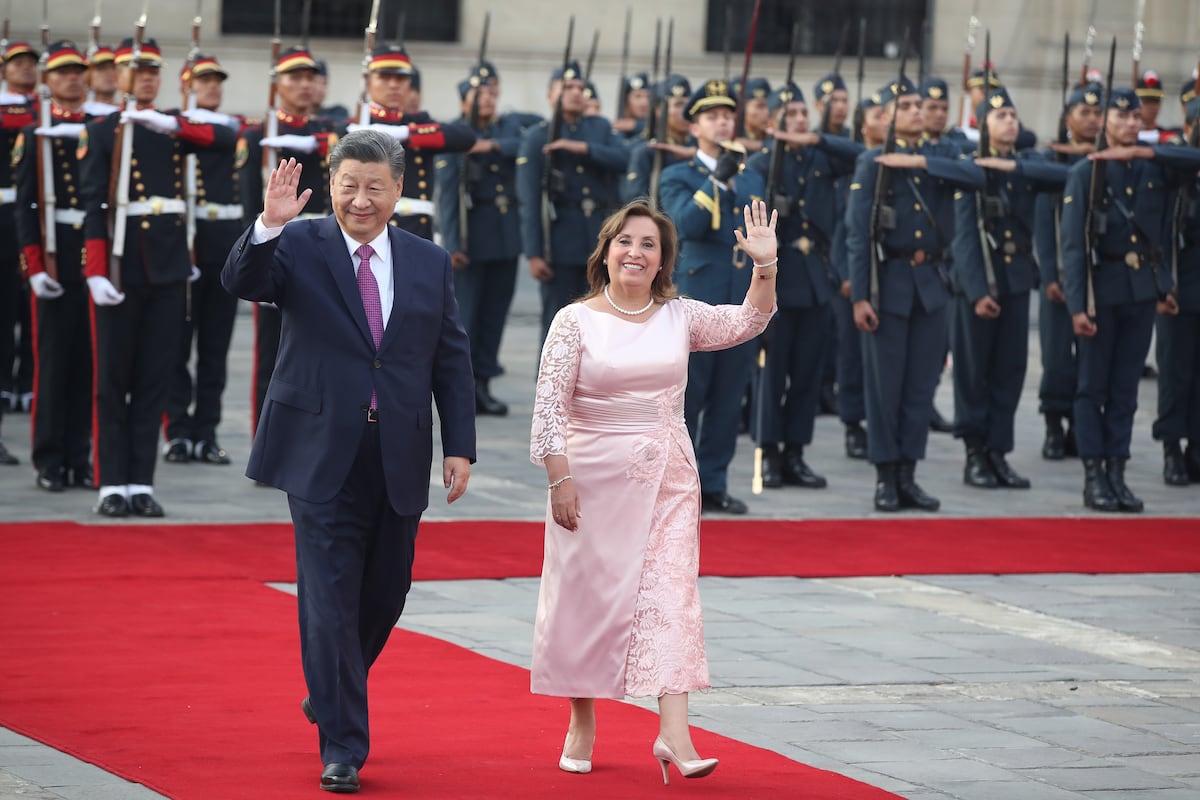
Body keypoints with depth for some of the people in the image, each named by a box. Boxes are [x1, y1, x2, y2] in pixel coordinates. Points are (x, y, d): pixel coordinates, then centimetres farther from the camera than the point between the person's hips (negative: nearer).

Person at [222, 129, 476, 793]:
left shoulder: (429, 262, 9)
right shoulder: (298, 246, 0)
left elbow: (452, 361, 9)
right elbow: (242, 283, -18)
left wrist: (459, 446, 2)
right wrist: (268, 226, -35)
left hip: (399, 459, 4)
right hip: (323, 456, -4)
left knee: (385, 594, 12)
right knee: (332, 597, -5)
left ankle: (332, 690, 39)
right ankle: (343, 745, 0)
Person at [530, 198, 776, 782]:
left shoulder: (679, 317, 6)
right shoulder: (576, 321, -3)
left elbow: (747, 323, -1)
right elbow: (549, 406, -6)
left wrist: (765, 265, -16)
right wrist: (559, 480, -12)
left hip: (667, 479, 2)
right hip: (595, 476, -2)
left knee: (670, 594, -8)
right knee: (588, 594, 5)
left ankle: (673, 732, -15)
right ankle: (582, 724, 20)